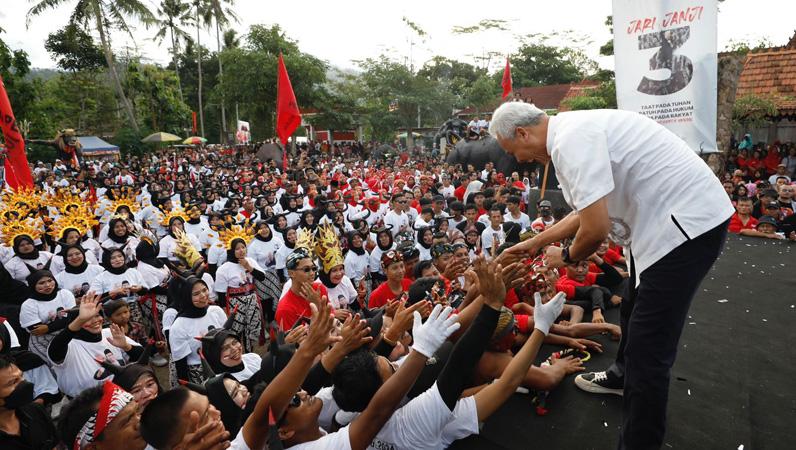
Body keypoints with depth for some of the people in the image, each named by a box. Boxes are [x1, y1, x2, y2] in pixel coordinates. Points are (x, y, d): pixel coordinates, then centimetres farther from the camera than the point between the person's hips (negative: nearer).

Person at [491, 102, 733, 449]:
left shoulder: (571, 141, -24)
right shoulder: (573, 131, 9)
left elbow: (595, 228, -27)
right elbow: (586, 211, 19)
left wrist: (566, 257, -5)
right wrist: (535, 242, 25)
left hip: (689, 223, -11)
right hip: (670, 215, 11)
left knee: (648, 348, -6)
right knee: (634, 308, 29)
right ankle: (623, 376, 54)